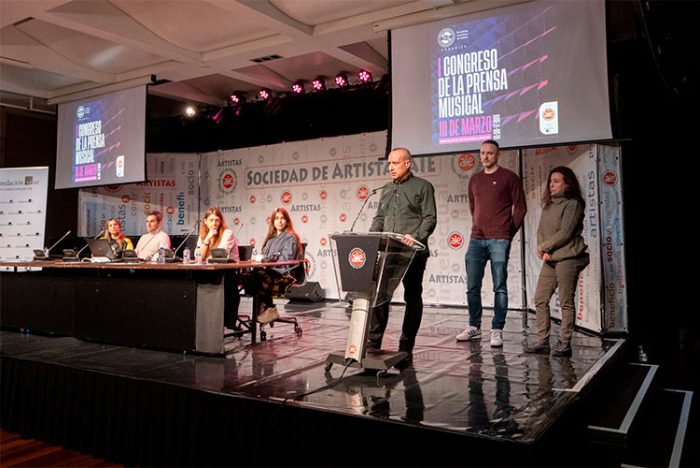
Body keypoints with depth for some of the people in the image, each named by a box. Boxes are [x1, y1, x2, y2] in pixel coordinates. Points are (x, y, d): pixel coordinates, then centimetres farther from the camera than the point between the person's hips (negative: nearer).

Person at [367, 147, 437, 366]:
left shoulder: (423, 186, 3)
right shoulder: (386, 189, 19)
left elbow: (430, 218, -6)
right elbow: (379, 218, 18)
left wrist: (416, 237, -22)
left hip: (413, 252, -5)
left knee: (412, 297, 4)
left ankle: (406, 348, 11)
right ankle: (373, 343, 5)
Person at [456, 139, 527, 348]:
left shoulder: (509, 177, 2)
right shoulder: (475, 180, 16)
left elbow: (520, 207, 1)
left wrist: (509, 232, 1)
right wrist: (478, 228, 15)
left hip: (499, 240, -5)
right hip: (476, 239, 5)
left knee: (499, 287, -2)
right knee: (472, 287, 6)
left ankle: (497, 330, 4)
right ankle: (474, 327, 17)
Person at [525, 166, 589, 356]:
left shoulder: (573, 204, -5)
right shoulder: (548, 205, 17)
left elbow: (565, 233, -14)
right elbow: (540, 230, 12)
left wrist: (543, 247, -6)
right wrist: (544, 252, -4)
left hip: (568, 258, -7)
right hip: (550, 260, 7)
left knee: (566, 302, -1)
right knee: (540, 299, 4)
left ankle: (564, 343, 6)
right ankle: (542, 341, 11)